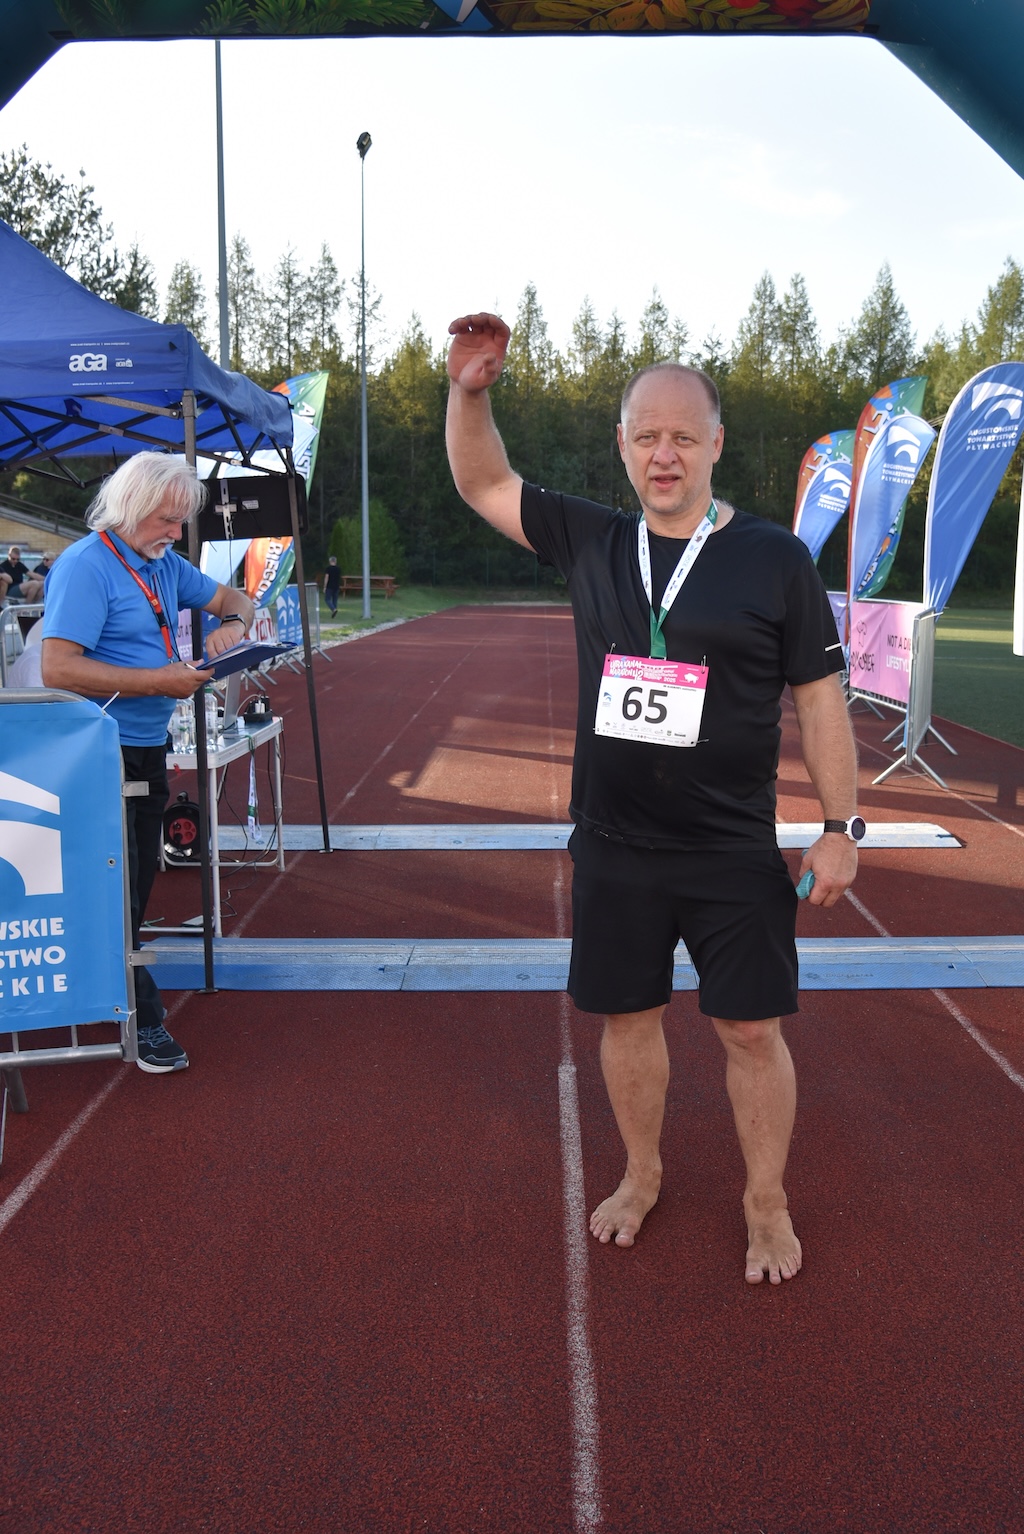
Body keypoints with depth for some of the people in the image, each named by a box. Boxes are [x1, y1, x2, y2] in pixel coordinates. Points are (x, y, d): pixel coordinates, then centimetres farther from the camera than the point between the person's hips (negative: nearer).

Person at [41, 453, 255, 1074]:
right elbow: (59, 669, -25)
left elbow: (233, 599, 23)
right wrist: (161, 681, -24)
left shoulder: (164, 564, 10)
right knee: (119, 885, -1)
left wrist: (231, 623, -3)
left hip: (149, 748, 9)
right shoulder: (85, 566, -16)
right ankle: (141, 1016, 7)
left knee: (140, 877, 16)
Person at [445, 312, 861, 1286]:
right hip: (614, 849, 3)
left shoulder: (773, 558, -6)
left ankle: (766, 1205, 27)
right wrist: (469, 392, -9)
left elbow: (818, 700, -3)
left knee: (751, 1029, 5)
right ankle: (641, 1174, 37)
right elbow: (482, 484, 9)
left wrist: (840, 826, -5)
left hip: (733, 855, -3)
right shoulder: (591, 543, 3)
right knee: (628, 1016, 15)